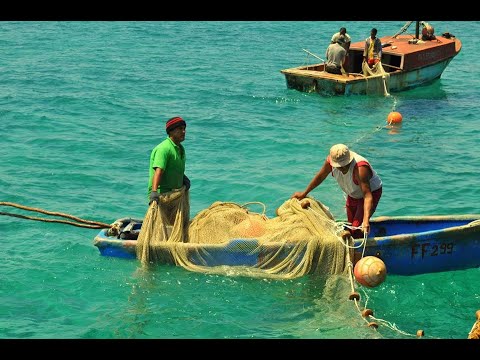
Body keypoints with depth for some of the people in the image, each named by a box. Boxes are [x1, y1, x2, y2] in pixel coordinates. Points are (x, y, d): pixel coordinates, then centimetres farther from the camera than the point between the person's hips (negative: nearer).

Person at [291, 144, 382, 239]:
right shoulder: (331, 160, -22)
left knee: (357, 230, -16)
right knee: (350, 227, 13)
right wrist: (305, 193, 10)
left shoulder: (360, 169, -39)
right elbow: (320, 177, -1)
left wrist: (366, 220, -57)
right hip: (353, 195, 7)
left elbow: (367, 196, -44)